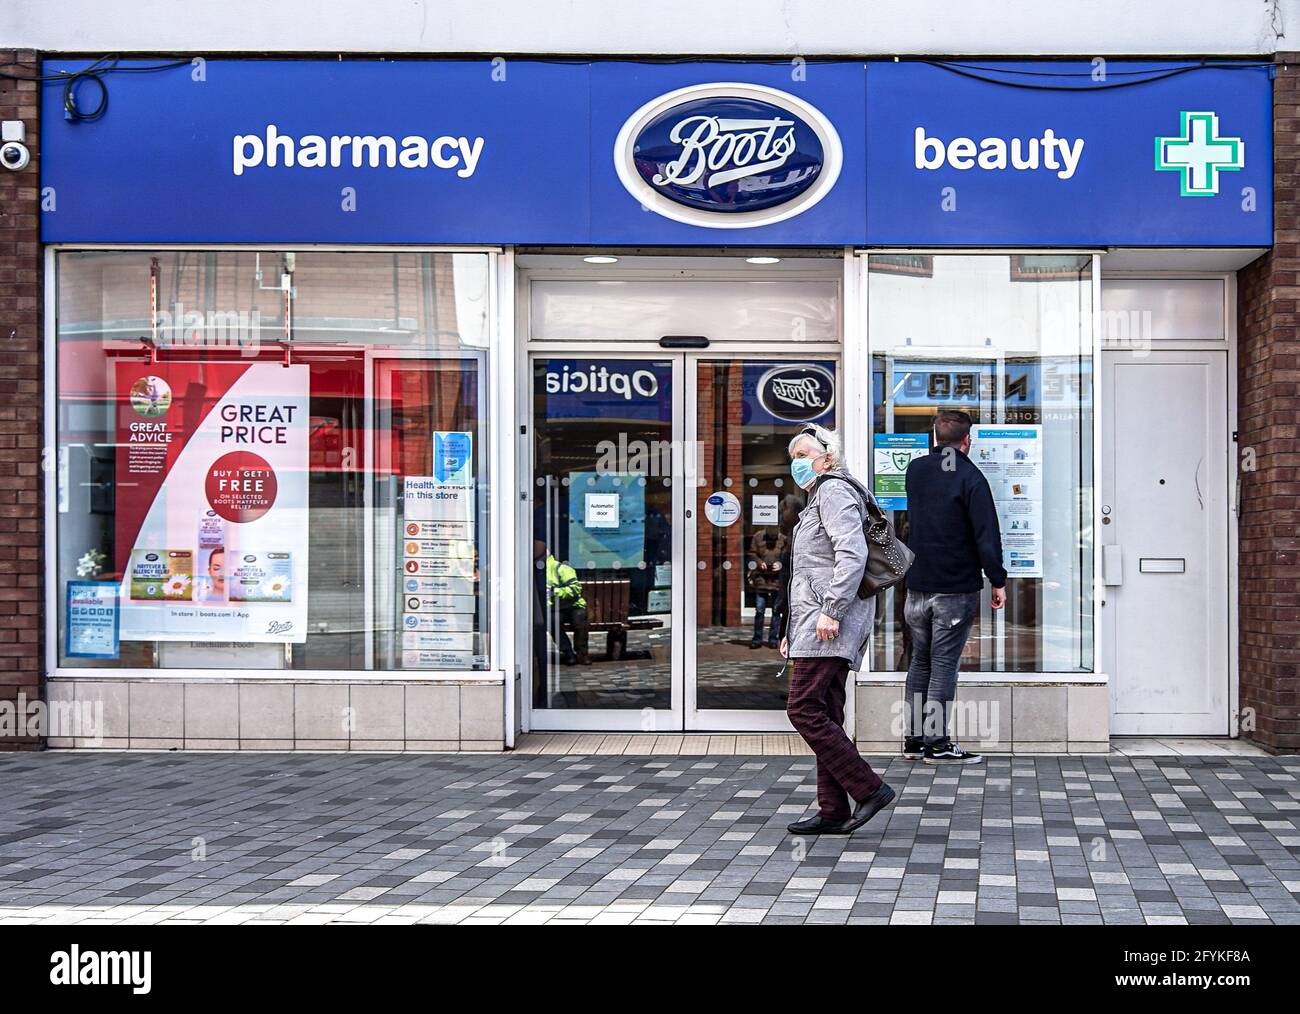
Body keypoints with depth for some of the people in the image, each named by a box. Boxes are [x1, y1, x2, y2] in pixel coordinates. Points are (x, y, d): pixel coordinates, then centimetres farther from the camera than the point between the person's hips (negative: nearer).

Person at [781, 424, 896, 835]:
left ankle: (869, 788, -10)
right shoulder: (819, 498, 26)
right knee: (825, 716, 8)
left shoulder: (834, 492, -6)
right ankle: (833, 812, 9)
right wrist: (793, 629, 25)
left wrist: (831, 611, -24)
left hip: (828, 622, -11)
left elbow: (852, 554, -21)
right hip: (816, 622, 11)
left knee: (804, 710, -13)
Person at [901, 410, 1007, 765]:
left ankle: (913, 738, 16)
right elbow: (986, 535, -15)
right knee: (944, 663, -2)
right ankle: (938, 742, 0)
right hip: (957, 587, -5)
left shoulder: (915, 470, 7)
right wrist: (997, 580, -8)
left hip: (918, 585, 5)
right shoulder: (970, 477, -11)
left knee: (920, 661, 14)